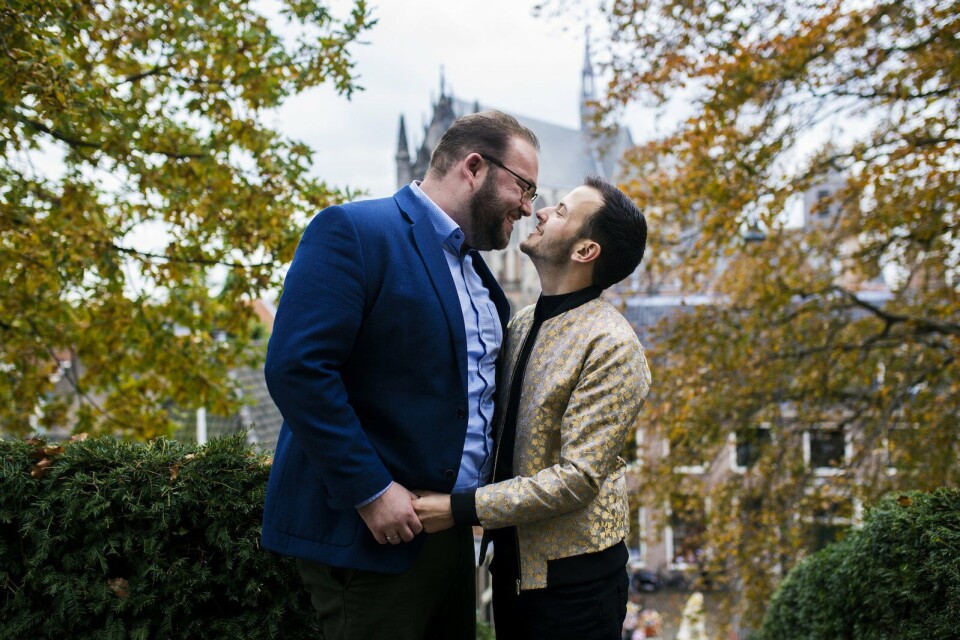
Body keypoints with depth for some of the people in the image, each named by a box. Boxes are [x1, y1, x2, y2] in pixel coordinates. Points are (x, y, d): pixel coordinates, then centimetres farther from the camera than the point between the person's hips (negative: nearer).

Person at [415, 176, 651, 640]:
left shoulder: (610, 346, -17)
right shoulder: (522, 324, 7)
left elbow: (577, 477, -22)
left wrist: (461, 508, -22)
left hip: (574, 573, -7)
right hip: (511, 562, 7)